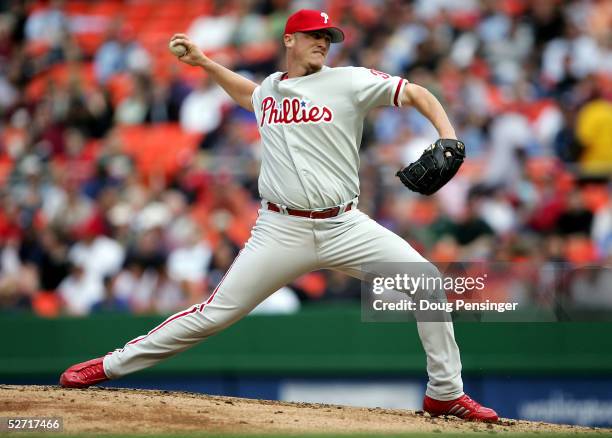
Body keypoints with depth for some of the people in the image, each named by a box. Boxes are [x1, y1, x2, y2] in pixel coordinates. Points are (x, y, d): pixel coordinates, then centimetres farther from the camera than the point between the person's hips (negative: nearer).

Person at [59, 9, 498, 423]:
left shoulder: (349, 81, 1)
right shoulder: (270, 89, 12)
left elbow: (417, 94, -4)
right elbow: (249, 94, 38)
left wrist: (447, 137, -19)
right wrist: (204, 62, 33)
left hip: (344, 227, -1)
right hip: (282, 231, 1)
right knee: (215, 313, -4)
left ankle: (446, 394, -1)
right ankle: (113, 365, 8)